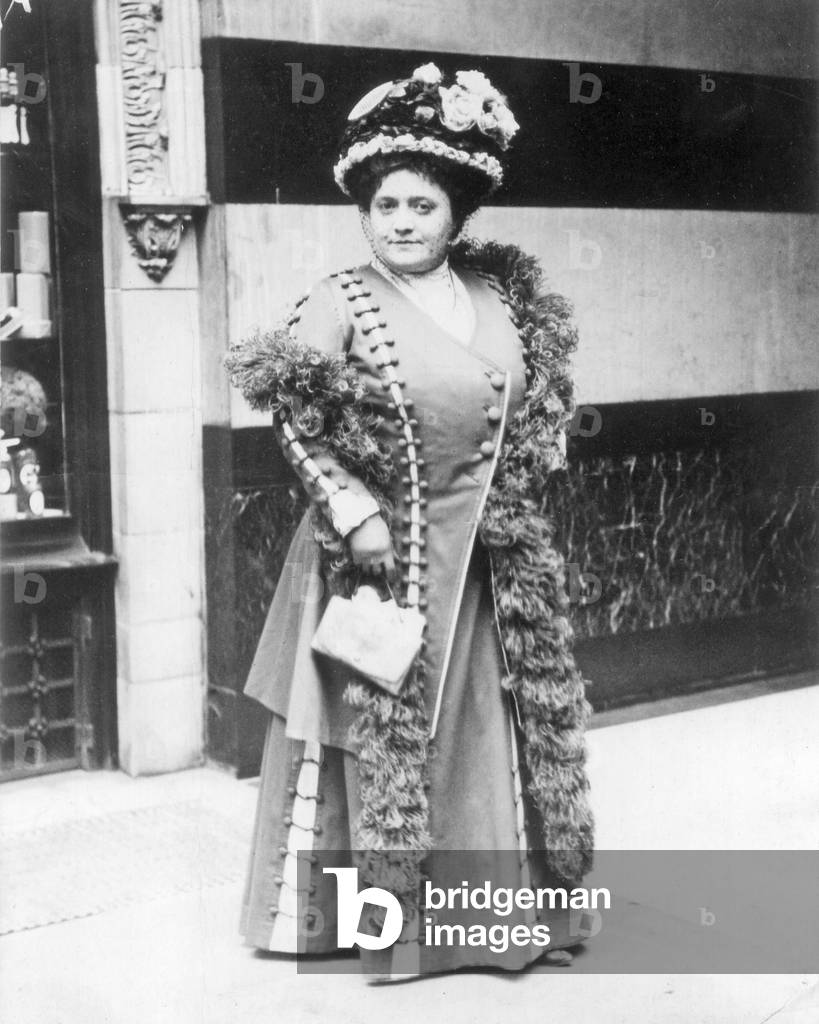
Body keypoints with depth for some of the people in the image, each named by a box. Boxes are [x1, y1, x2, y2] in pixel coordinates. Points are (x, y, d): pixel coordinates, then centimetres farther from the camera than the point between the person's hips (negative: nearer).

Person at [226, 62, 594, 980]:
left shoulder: (502, 300, 6)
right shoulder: (342, 304, -8)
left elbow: (533, 418, 16)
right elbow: (296, 421, -13)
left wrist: (511, 509, 9)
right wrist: (354, 511, -20)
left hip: (484, 560, 5)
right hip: (381, 553, -4)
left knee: (485, 725, 12)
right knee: (377, 727, 4)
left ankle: (497, 900, 27)